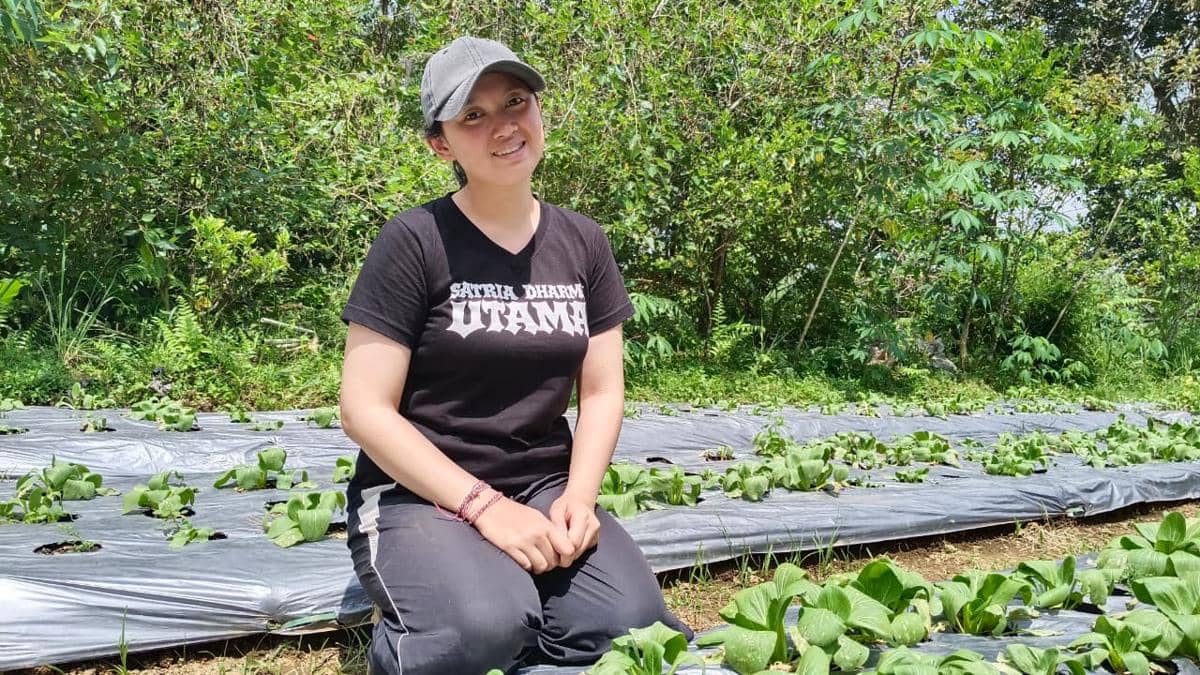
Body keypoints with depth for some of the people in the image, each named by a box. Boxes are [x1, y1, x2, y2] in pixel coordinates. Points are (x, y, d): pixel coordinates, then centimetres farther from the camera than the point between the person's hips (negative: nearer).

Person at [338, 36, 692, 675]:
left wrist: (578, 496, -10)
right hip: (419, 495, -4)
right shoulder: (414, 241, -10)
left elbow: (602, 392, 8)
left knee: (631, 622, -23)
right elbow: (366, 410, -12)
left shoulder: (583, 242, 6)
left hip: (544, 487, 4)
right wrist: (483, 504, -20)